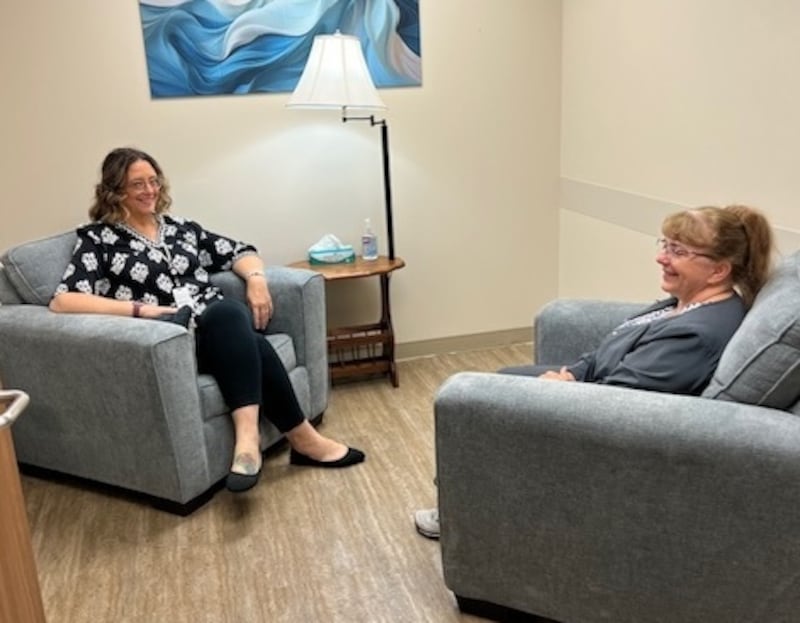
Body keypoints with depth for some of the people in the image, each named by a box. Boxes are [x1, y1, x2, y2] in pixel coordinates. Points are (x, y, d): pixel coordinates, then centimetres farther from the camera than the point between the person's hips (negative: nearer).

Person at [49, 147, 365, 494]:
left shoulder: (180, 228, 22)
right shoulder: (98, 239, 6)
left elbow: (240, 253, 21)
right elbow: (62, 300, -8)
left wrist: (256, 278, -3)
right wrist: (138, 309, -18)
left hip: (222, 326, 5)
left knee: (228, 313, -33)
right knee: (235, 329, -34)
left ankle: (248, 434, -43)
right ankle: (300, 437, -31)